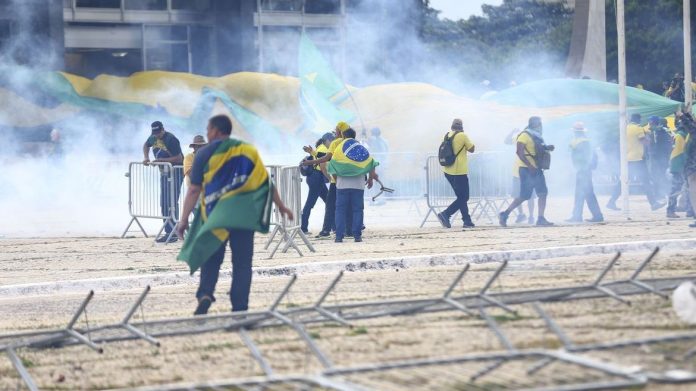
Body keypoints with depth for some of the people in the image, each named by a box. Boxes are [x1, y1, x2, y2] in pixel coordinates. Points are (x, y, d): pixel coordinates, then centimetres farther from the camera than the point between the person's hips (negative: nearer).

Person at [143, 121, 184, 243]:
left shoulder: (171, 140, -20)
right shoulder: (153, 138, 4)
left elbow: (179, 158, -23)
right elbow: (146, 145, 27)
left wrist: (161, 160, -24)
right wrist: (146, 157, 8)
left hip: (175, 173, -9)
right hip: (163, 173, 9)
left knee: (172, 203, -14)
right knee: (164, 204, 10)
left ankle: (172, 233, -15)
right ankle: (168, 232, 16)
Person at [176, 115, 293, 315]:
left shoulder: (205, 154, 0)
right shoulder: (247, 150, 8)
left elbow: (194, 189, -4)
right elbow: (265, 181, 5)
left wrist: (184, 219, -2)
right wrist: (280, 205, 11)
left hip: (214, 214, -1)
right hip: (243, 214, 1)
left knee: (211, 258, 9)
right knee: (242, 262, 5)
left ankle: (205, 293, -14)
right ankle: (240, 307, 1)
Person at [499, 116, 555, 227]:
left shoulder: (537, 136, 17)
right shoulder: (524, 135, -10)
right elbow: (520, 152, -19)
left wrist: (547, 148, 8)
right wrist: (530, 166, -26)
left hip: (536, 169, 9)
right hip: (526, 169, -9)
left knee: (543, 193, -1)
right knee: (524, 196, -9)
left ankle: (540, 219, 0)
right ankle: (504, 215, 2)